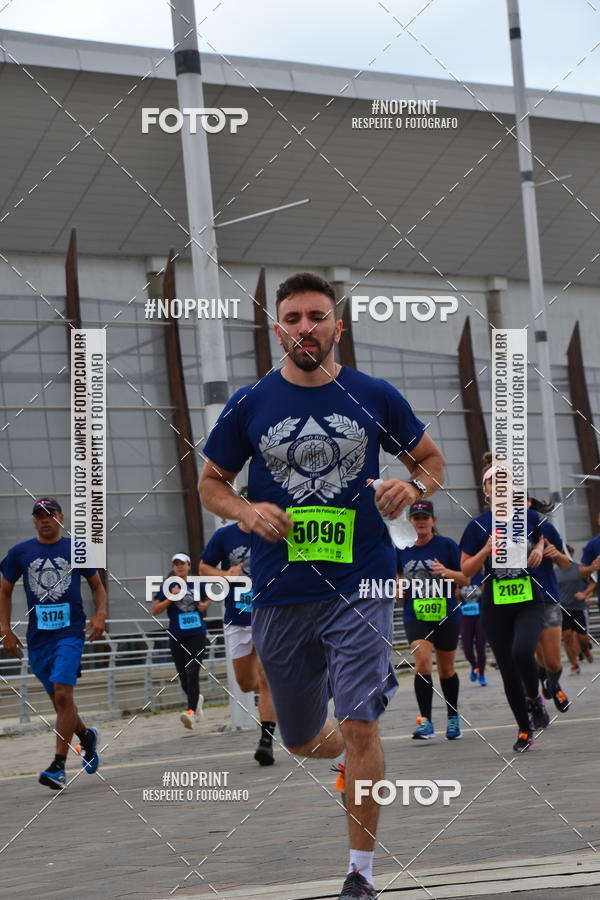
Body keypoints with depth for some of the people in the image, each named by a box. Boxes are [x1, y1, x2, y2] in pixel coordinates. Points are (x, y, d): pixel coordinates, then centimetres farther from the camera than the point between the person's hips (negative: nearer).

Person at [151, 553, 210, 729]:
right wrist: (171, 598, -14)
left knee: (193, 673, -16)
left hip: (197, 635, -2)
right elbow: (154, 610, -3)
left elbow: (208, 598, 25)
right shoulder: (168, 587, 1)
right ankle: (196, 700, 39)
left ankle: (191, 711, -24)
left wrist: (205, 605, 3)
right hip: (177, 637, 2)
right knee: (183, 677, 10)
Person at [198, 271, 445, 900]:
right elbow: (210, 483, 12)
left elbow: (431, 459, 14)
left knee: (359, 728, -13)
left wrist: (413, 486, -9)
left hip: (360, 585, -2)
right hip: (279, 594, 2)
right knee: (302, 743, 13)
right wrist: (245, 511, -9)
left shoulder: (376, 397, 1)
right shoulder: (249, 404, 2)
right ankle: (356, 758, 49)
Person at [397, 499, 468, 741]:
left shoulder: (447, 545, -5)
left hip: (446, 615, -1)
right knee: (422, 661, -19)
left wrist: (448, 573, -23)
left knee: (446, 669, 11)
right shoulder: (402, 548, 3)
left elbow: (467, 579, -4)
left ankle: (453, 718, 31)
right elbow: (398, 575, 19)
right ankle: (425, 721, -19)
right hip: (415, 616, 1)